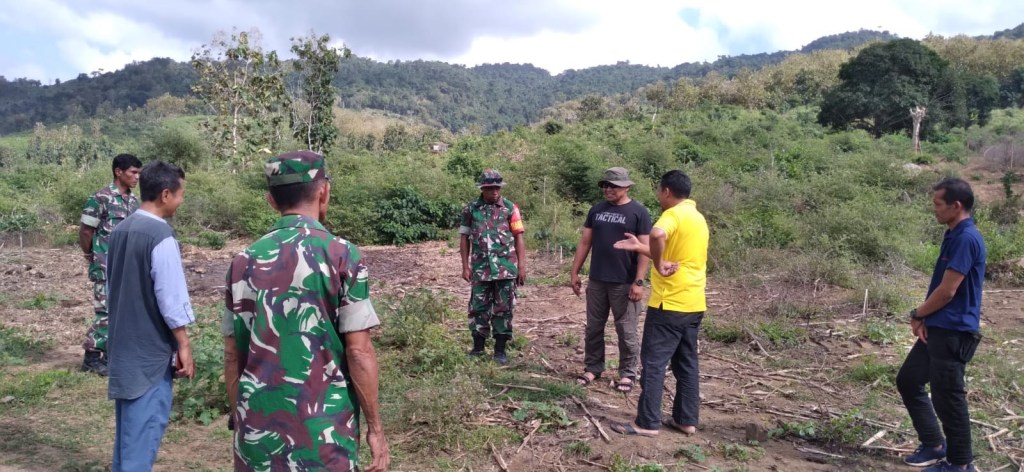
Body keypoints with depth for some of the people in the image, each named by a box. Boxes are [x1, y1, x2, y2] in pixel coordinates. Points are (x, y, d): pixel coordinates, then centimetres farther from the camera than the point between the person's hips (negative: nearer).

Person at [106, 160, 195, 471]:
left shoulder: (120, 230, 6)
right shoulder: (161, 236, -20)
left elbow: (112, 285, 15)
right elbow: (171, 299, -19)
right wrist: (184, 345, -10)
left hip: (122, 344, 9)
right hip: (151, 350, -8)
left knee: (128, 426, 19)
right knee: (145, 427, 0)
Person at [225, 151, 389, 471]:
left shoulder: (244, 261, 2)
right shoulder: (341, 255, -12)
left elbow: (235, 354, 7)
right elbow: (358, 351, -14)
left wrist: (241, 421, 19)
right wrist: (375, 428, -5)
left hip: (258, 430, 4)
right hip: (322, 431, -4)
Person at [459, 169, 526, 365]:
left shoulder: (510, 208, 0)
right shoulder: (471, 209, 3)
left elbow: (519, 238, 1)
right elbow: (464, 238, 7)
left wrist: (522, 266, -4)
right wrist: (465, 266, 1)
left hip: (506, 269, -1)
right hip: (480, 269, 1)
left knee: (503, 309, 5)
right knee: (479, 308, 7)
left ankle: (500, 349, 14)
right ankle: (478, 347, 21)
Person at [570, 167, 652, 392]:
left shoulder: (638, 212, -5)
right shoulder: (597, 210, 8)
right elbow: (585, 242, 11)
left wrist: (639, 282, -15)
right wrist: (574, 272, 7)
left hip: (624, 283, -4)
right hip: (596, 281, 5)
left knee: (626, 331, 4)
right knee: (594, 327, 12)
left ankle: (628, 373, 16)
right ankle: (593, 367, 25)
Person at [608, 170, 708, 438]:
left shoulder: (673, 214, -14)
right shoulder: (698, 218, 15)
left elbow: (657, 235, -38)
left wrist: (659, 266, -24)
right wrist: (639, 247, 20)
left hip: (669, 303, -9)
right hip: (694, 303, 9)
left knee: (653, 363, -2)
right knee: (687, 363, 14)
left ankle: (647, 423, 2)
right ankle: (687, 420, 20)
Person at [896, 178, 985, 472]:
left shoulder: (966, 238, -20)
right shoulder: (954, 235, 12)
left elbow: (947, 291, -20)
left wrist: (917, 315, -4)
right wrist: (924, 318, 4)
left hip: (954, 333, -10)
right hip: (937, 329, 10)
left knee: (947, 397, 1)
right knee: (908, 381, 17)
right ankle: (934, 445, 28)